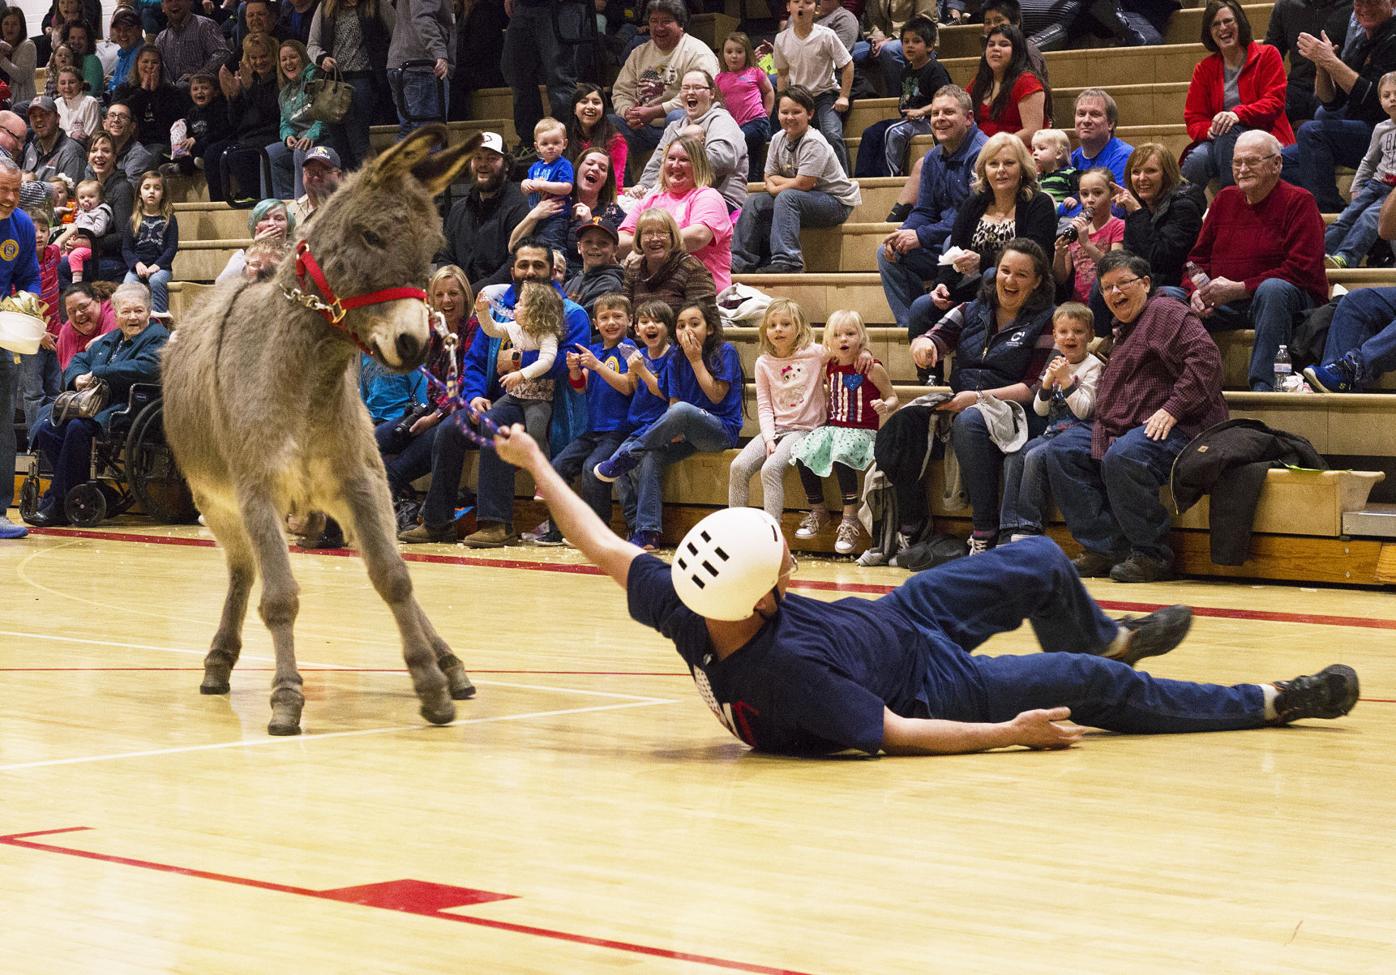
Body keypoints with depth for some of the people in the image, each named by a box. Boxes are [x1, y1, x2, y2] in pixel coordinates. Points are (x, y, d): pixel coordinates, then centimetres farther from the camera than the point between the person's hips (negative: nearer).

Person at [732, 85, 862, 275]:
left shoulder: (814, 143, -21)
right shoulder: (778, 139, 1)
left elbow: (802, 184, -24)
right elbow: (769, 178, 5)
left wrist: (777, 187, -8)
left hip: (837, 203, -8)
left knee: (786, 197, -32)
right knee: (755, 202, -4)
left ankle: (787, 262, -37)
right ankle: (739, 262, 0)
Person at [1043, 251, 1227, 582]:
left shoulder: (1166, 313, -3)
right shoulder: (1124, 329, 29)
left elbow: (1206, 357, -19)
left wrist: (1171, 409, -24)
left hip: (1175, 428, -11)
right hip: (1119, 428, 11)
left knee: (1122, 457, -37)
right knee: (1061, 450, 1)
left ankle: (1153, 555, -22)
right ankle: (1104, 548, -7)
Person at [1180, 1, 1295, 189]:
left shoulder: (1267, 55, 7)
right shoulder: (1204, 69, 15)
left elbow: (1274, 102, -6)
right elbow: (1194, 120, 10)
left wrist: (1238, 114, -24)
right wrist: (1210, 130, -16)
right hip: (1221, 144, 2)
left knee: (1228, 132, -37)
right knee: (1197, 159, -34)